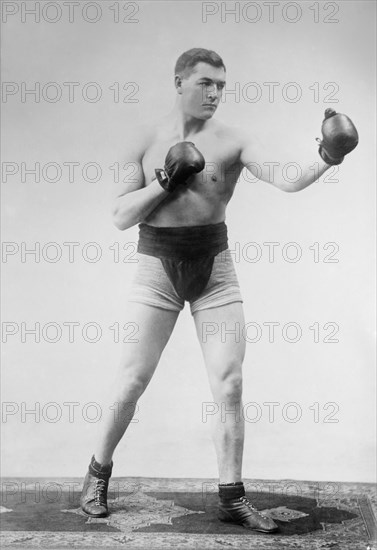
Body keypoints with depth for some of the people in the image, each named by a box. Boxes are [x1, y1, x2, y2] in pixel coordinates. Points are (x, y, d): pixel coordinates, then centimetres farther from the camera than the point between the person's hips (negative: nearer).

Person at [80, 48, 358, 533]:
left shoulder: (233, 141, -4)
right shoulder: (145, 142, 0)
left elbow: (288, 180, -19)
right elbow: (121, 217, -2)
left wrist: (325, 160, -38)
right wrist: (165, 182, -14)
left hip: (214, 267, 1)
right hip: (157, 266, 0)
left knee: (229, 385, -1)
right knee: (131, 381, 4)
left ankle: (231, 498, 12)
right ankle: (99, 472, 27)